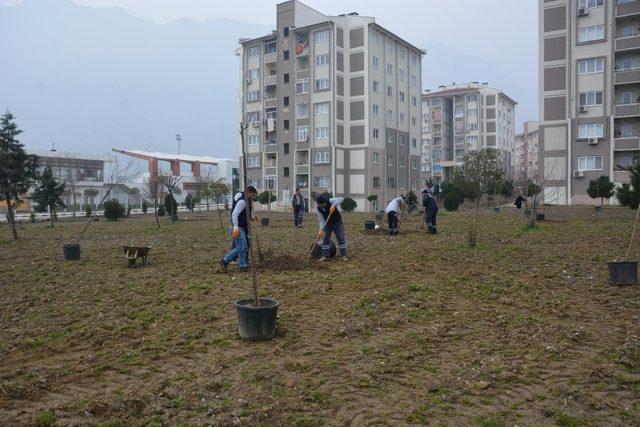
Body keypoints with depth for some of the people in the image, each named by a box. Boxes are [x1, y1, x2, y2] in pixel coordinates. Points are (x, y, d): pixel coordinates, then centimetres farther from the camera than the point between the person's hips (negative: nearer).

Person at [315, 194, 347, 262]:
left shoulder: (330, 201, -25)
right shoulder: (319, 209, -17)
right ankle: (325, 256, 5)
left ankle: (343, 255, 4)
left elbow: (340, 199, -37)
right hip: (328, 224, 2)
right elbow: (321, 220, -17)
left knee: (341, 239, -3)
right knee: (325, 239, -2)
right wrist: (321, 230, -30)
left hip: (338, 223, -2)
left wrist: (334, 205, -50)